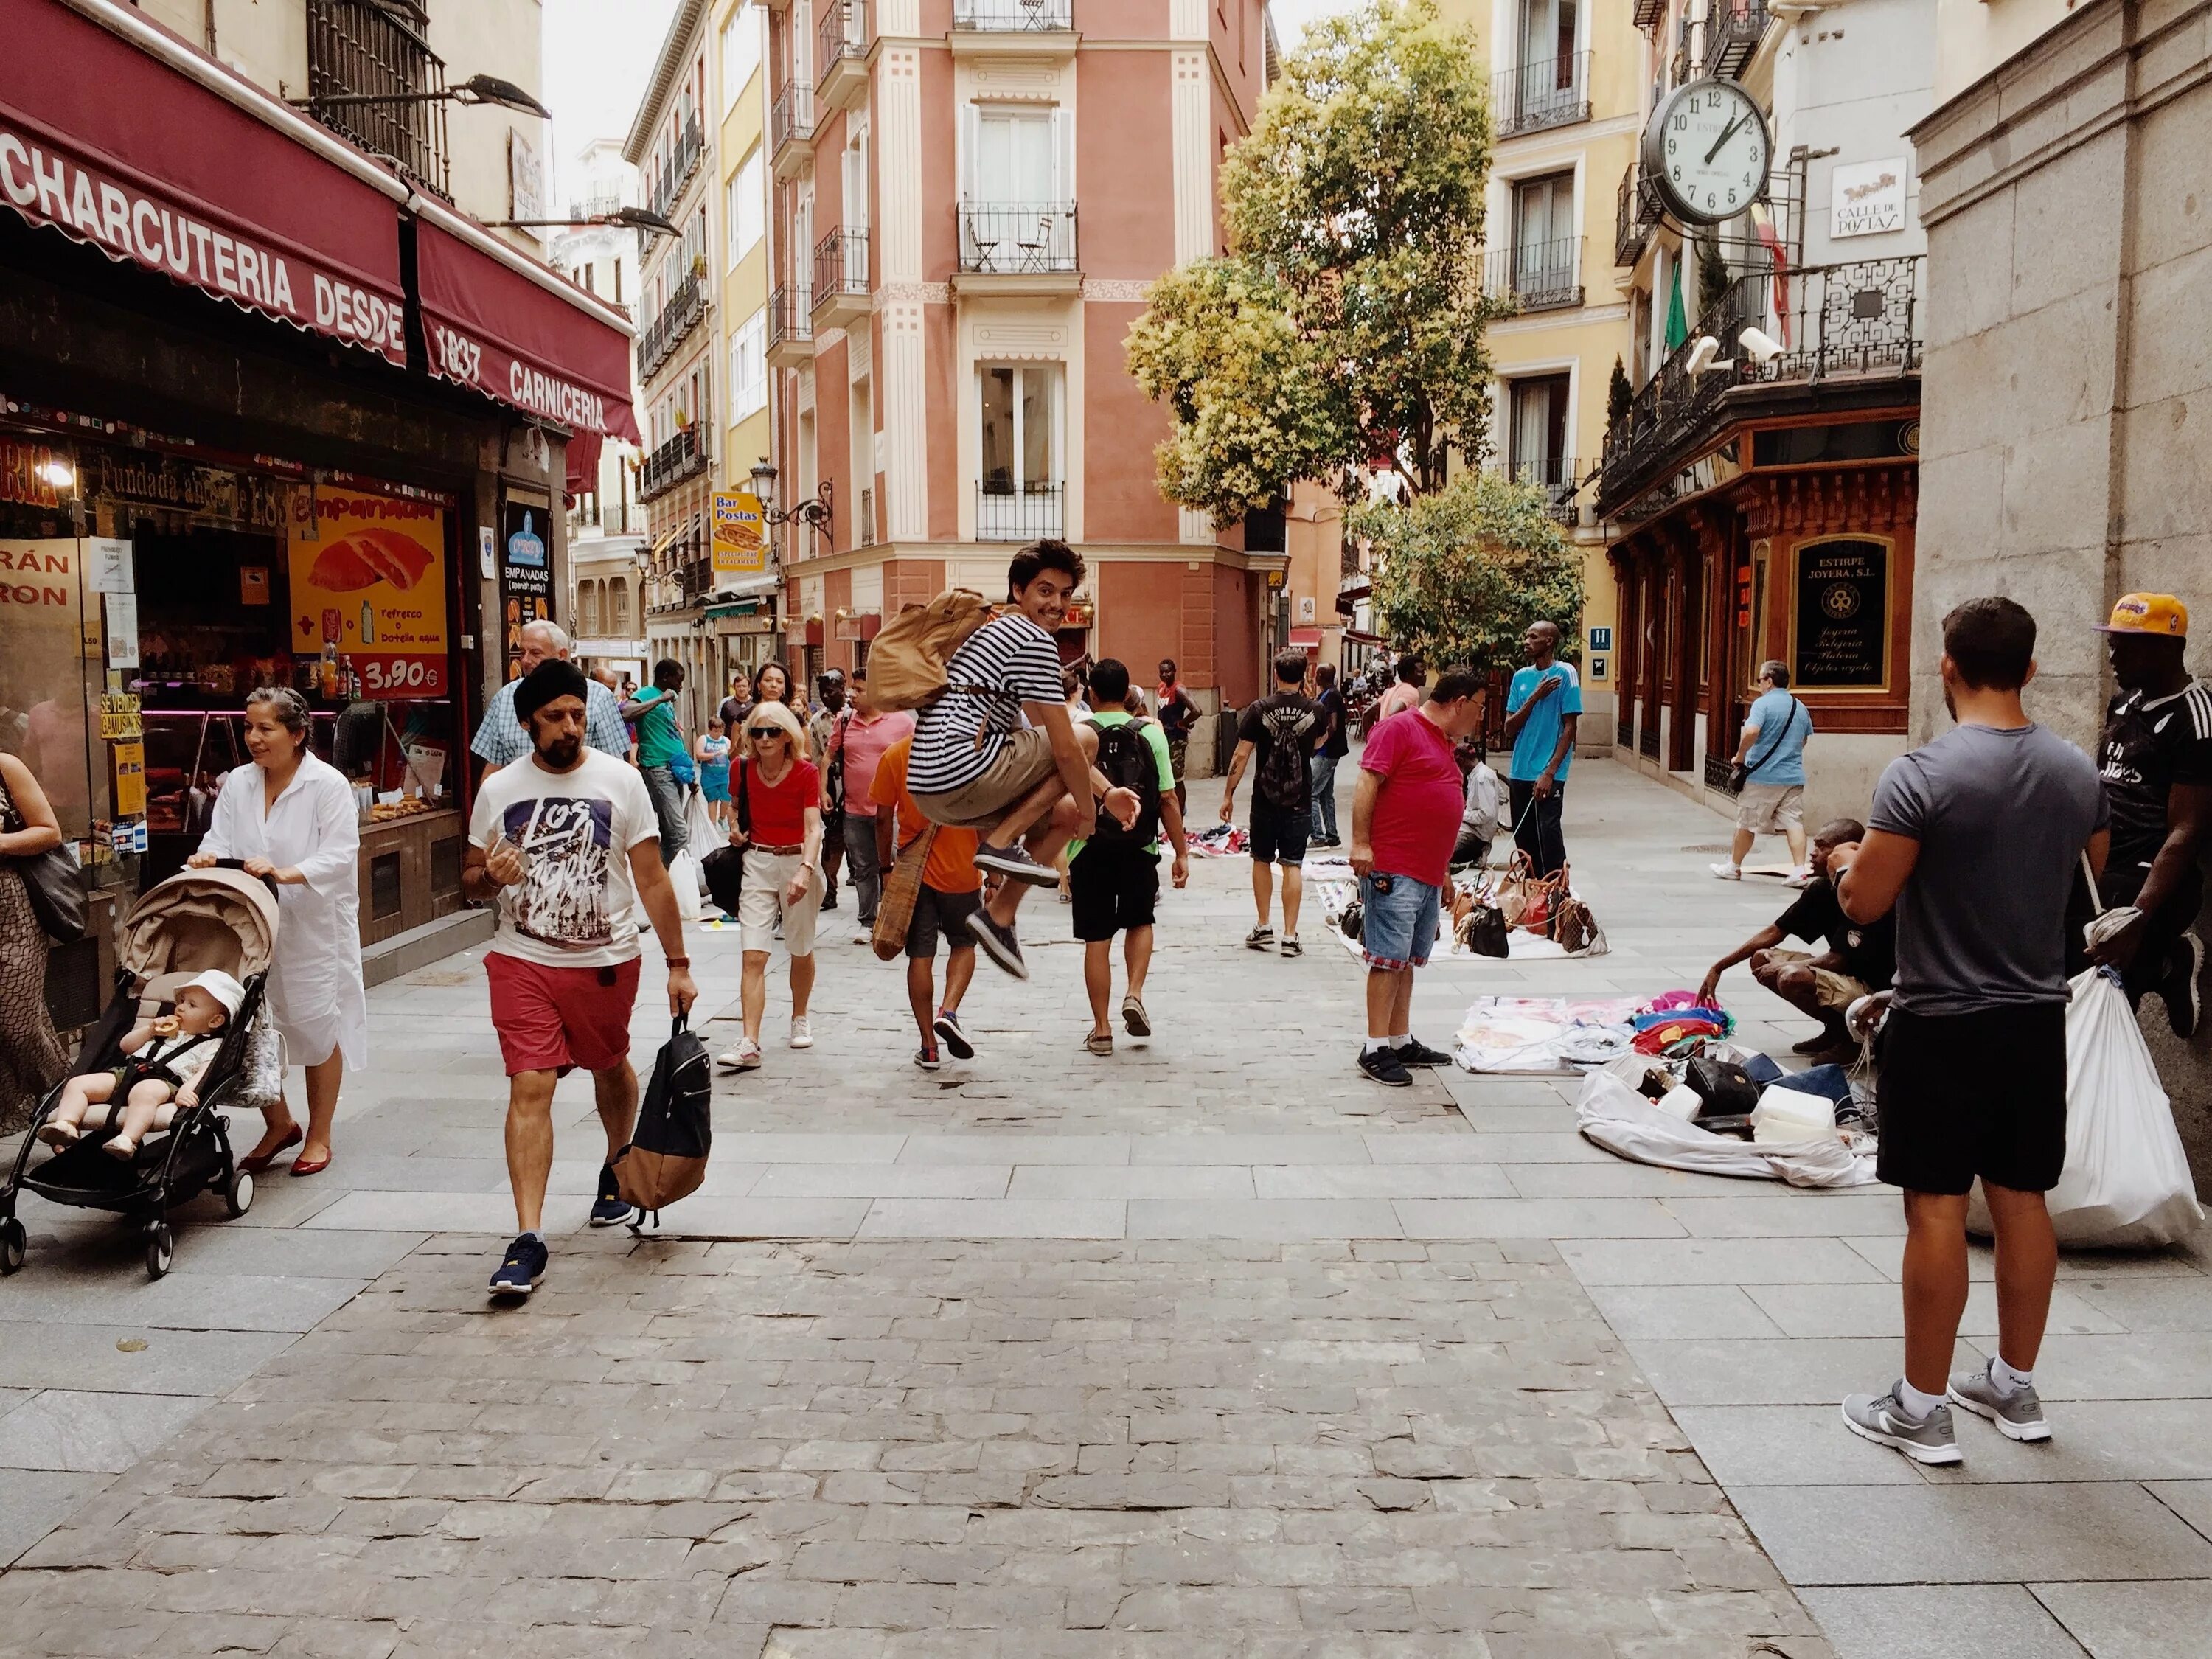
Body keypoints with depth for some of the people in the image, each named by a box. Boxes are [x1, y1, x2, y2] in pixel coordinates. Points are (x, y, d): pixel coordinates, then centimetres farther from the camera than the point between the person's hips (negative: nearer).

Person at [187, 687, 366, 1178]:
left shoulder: (327, 784, -10)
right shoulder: (238, 783, 6)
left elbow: (339, 855, -17)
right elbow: (221, 838, 2)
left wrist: (285, 874, -30)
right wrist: (207, 856, -22)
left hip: (312, 929, -4)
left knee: (318, 1029, 6)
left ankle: (319, 1135, 22)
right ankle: (279, 1124, 27)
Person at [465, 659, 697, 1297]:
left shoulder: (620, 781, -5)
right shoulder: (498, 791, 0)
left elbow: (652, 879, -3)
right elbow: (472, 884, 9)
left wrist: (678, 965, -4)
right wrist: (488, 877, -16)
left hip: (607, 960, 0)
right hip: (523, 961, 0)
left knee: (610, 1068, 19)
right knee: (530, 1089, -10)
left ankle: (618, 1168, 48)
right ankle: (528, 1239, -11)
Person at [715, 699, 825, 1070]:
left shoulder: (806, 772, -12)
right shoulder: (744, 768, -3)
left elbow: (813, 827, -22)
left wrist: (806, 870, -37)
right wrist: (737, 831, 0)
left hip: (799, 861, -2)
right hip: (758, 861, 2)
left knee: (801, 951, 14)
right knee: (754, 956, -9)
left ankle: (799, 1020, 38)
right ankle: (749, 1044, -15)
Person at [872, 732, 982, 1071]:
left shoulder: (895, 755, -5)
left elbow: (883, 818, -2)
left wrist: (885, 865, 11)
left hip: (912, 870, 1)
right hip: (961, 869, -1)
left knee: (920, 954, 8)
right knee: (963, 944, 19)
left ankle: (929, 1046, 10)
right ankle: (949, 1011, -4)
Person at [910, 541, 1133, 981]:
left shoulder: (996, 631, 26)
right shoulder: (1036, 640, -6)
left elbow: (1045, 736, 29)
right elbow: (1065, 748, -9)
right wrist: (1088, 807, 8)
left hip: (929, 786, 10)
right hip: (962, 773, -10)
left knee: (1065, 813, 21)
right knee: (1084, 738, 2)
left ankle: (999, 915, 16)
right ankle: (1002, 841, -5)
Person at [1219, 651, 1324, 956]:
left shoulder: (1259, 709, -8)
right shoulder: (1315, 710, -3)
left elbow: (1241, 755, -9)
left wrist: (1228, 794, -2)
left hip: (1265, 799, -1)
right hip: (1300, 801, 1)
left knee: (1262, 861, 14)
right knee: (1293, 865, 3)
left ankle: (1263, 928, 18)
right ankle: (1289, 936, 1)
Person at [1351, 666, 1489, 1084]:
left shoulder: (1444, 743, 21)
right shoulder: (1399, 729, -8)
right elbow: (1367, 784, -16)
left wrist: (1444, 871, 29)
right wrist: (1361, 843, -23)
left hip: (1428, 875, 9)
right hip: (1392, 870, -9)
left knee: (1407, 961, 14)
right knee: (1388, 959, -8)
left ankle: (1402, 1042, 21)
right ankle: (1376, 1050, -4)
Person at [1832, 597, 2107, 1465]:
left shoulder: (1922, 774, -18)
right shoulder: (2079, 772, 2)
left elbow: (1864, 902, -16)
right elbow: (2089, 878, 17)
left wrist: (1846, 861, 5)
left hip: (1943, 1022, -6)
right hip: (2038, 1017, 6)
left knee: (1936, 1207, 1)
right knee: (2021, 1199, 15)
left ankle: (1922, 1408, 10)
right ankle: (2015, 1387, 29)